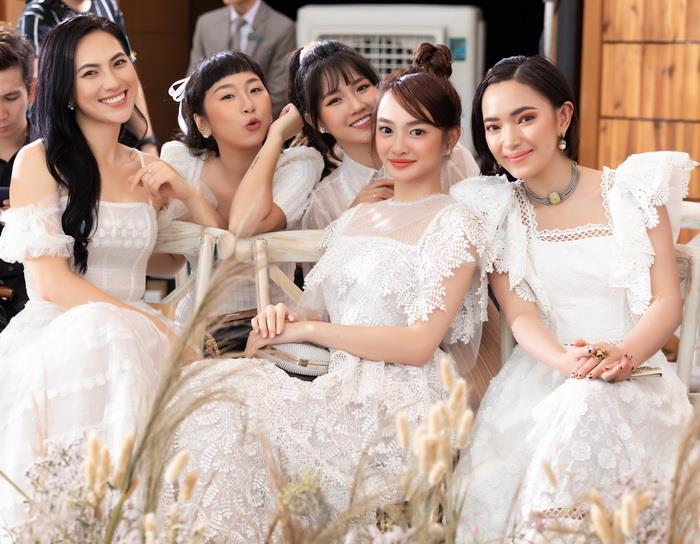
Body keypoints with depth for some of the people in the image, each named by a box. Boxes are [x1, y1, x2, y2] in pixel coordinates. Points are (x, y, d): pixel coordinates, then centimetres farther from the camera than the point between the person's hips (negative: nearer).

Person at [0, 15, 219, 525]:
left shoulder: (149, 171, 17)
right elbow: (49, 281, -9)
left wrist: (187, 192, 3)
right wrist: (153, 325, -19)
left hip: (134, 329, 5)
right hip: (56, 335, -5)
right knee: (105, 332, -37)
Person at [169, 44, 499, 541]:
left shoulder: (456, 223, -1)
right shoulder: (354, 219, 21)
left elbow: (418, 344, -11)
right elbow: (320, 315, 20)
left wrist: (307, 329, -9)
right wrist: (281, 322, -4)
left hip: (399, 413, -6)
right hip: (341, 396, 6)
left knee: (225, 404, -25)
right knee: (219, 384, -24)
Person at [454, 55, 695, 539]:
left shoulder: (634, 188, 6)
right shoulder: (495, 209, 9)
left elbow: (668, 301, 1)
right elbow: (519, 315, -1)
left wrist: (624, 355, -20)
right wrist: (569, 362, -23)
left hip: (635, 377, 0)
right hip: (540, 381, 0)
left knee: (585, 407, -34)